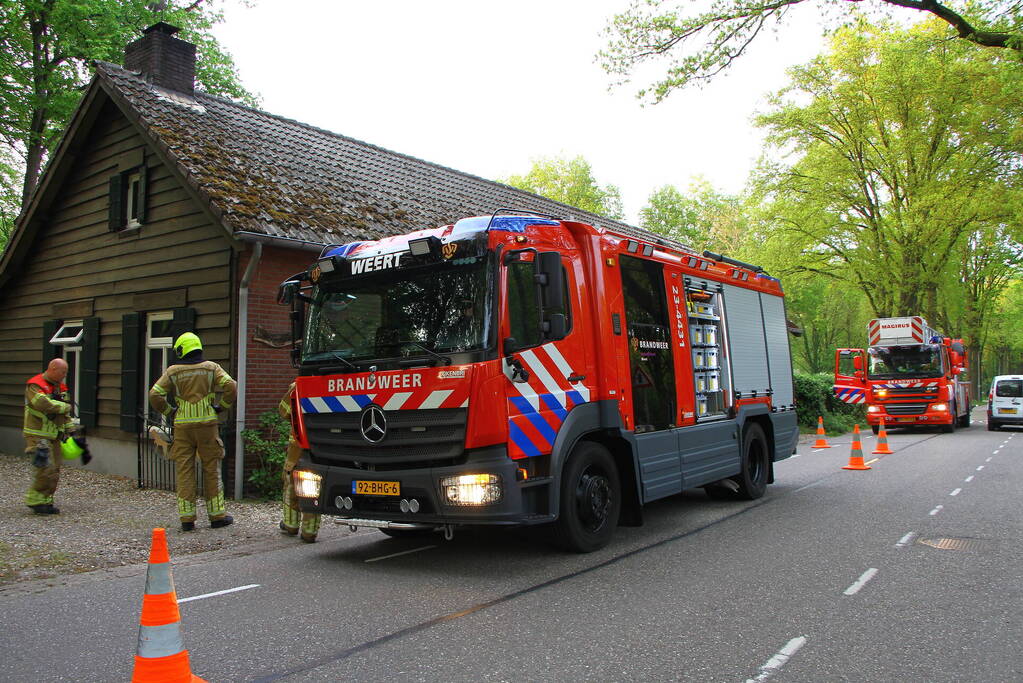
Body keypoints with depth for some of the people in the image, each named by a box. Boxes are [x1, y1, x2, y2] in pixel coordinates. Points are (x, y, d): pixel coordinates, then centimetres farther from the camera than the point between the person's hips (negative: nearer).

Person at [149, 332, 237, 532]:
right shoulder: (211, 368, 3)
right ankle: (217, 515, 10)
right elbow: (231, 387, -8)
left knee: (184, 471, 6)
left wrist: (169, 412, 10)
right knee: (211, 470, 6)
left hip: (182, 426, 0)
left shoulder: (173, 372, 3)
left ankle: (187, 517, 6)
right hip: (207, 425, 0)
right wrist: (220, 407, 4)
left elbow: (155, 395, -4)